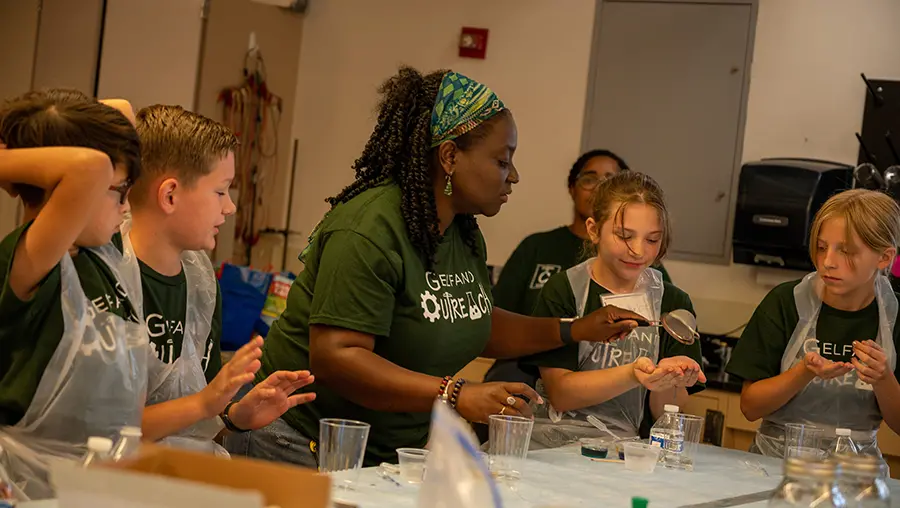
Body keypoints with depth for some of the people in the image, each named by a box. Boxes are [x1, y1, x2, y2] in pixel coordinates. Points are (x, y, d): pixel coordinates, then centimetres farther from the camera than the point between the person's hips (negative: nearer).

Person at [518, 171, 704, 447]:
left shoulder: (673, 303, 8)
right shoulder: (562, 291, 1)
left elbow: (666, 414, 7)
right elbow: (559, 394, -5)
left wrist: (667, 380, -16)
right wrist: (633, 375, -19)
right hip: (556, 444, -2)